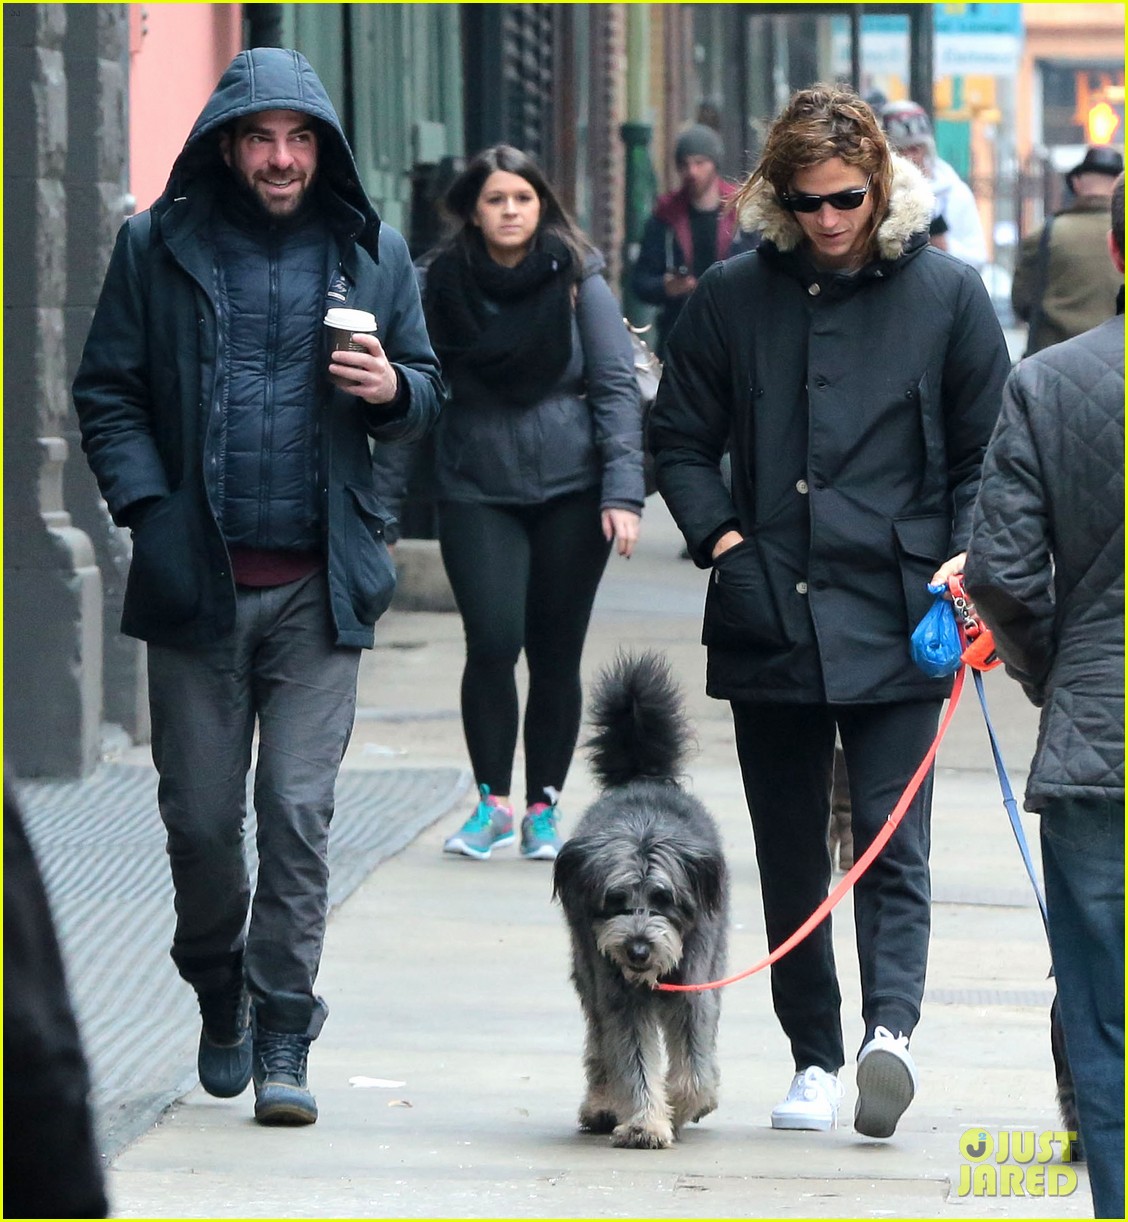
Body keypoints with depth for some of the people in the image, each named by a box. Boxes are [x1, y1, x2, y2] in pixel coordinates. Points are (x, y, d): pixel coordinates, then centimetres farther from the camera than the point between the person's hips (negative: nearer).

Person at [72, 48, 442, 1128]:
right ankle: (218, 990, 30)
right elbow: (108, 391, 5)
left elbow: (427, 392, 17)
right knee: (199, 815, 5)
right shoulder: (158, 248, 4)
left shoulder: (372, 255, 9)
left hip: (318, 587, 0)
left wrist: (393, 391, -6)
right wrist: (146, 506, -8)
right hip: (197, 583, 0)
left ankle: (282, 1041, -1)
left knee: (297, 814, -6)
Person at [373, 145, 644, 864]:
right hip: (477, 493, 0)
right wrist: (383, 493, 3)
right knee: (492, 641, -14)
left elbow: (618, 388, -2)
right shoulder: (443, 286, 1)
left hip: (571, 490, 0)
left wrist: (623, 491, -12)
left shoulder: (578, 281, -1)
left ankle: (544, 807, 17)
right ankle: (492, 803, 0)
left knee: (556, 655, 4)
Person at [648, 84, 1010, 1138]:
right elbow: (680, 439, 13)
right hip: (768, 618, 3)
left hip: (896, 622, -2)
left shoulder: (945, 294, 2)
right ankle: (813, 1059, 15)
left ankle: (889, 1028, -23)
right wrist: (717, 536, -2)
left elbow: (987, 449, 8)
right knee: (790, 854, 7)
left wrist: (965, 556, -7)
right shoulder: (734, 297, 5)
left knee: (890, 840, -12)